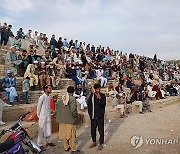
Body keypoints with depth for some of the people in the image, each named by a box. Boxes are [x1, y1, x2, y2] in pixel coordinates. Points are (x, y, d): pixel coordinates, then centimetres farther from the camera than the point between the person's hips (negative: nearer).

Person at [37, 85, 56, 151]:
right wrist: (39, 116, -5)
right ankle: (40, 145, 17)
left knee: (48, 130, 18)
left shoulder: (49, 97, 4)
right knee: (41, 131, 4)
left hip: (48, 116, 7)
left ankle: (48, 142, 33)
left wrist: (49, 114, 13)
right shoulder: (42, 97, -18)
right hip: (43, 117, -7)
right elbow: (38, 107, -11)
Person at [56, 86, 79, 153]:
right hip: (70, 120, -5)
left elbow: (58, 109, 7)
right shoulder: (72, 98, -14)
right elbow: (73, 109, -21)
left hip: (62, 120, 5)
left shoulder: (61, 99, 3)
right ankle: (73, 149, 16)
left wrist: (58, 118, 16)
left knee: (64, 134, 17)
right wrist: (75, 117, -5)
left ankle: (66, 147, 31)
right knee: (71, 134, 6)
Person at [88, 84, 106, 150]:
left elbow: (104, 104, -13)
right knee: (93, 129, 13)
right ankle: (94, 142, 31)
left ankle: (101, 144, 17)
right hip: (93, 115, 3)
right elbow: (89, 105, 7)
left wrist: (99, 98, -24)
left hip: (100, 115, -3)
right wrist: (90, 113, 2)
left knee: (101, 130, 2)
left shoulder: (102, 96, -4)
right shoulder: (92, 96, 2)